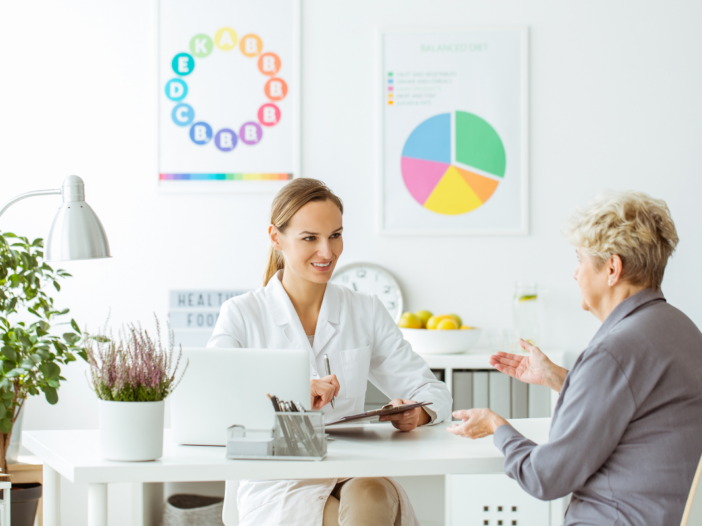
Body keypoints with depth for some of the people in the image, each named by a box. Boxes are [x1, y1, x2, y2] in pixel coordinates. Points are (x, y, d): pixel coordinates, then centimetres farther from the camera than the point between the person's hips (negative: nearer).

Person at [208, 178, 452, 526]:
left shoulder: (366, 313, 14)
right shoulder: (242, 314, 4)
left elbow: (434, 393, 13)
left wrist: (415, 412, -12)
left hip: (354, 478, 2)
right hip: (278, 488, -2)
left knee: (374, 493, -35)